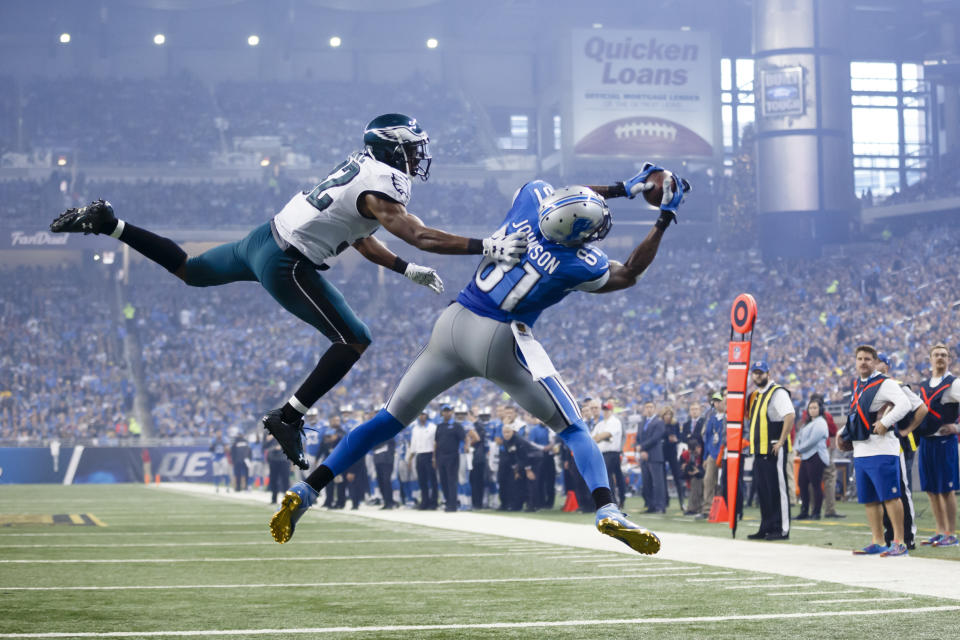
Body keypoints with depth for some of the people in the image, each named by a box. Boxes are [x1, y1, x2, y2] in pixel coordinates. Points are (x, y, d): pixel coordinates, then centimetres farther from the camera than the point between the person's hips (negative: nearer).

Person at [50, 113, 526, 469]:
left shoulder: (361, 168, 11)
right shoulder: (380, 187, -19)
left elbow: (358, 239, 19)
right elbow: (420, 236, -30)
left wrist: (406, 269, 17)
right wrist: (487, 247, -32)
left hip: (263, 239, 9)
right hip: (286, 265, -9)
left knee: (188, 271, 28)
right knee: (354, 341, -8)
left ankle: (107, 223, 22)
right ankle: (288, 417, -8)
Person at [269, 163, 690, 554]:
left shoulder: (532, 194, -4)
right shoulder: (579, 265, -14)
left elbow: (563, 201, 22)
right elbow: (628, 274, 7)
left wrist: (622, 189, 21)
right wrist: (665, 219, 8)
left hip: (454, 324, 5)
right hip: (501, 342, -5)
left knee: (390, 420, 12)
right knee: (572, 427, 8)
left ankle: (305, 491, 4)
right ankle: (607, 510, -12)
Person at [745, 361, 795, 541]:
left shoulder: (778, 393, -10)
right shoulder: (754, 396, 19)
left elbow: (790, 416, -21)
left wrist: (781, 441, -22)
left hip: (774, 450, -9)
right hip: (759, 450, 9)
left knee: (778, 489, -7)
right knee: (762, 490, 11)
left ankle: (782, 529, -5)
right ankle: (766, 528, 16)